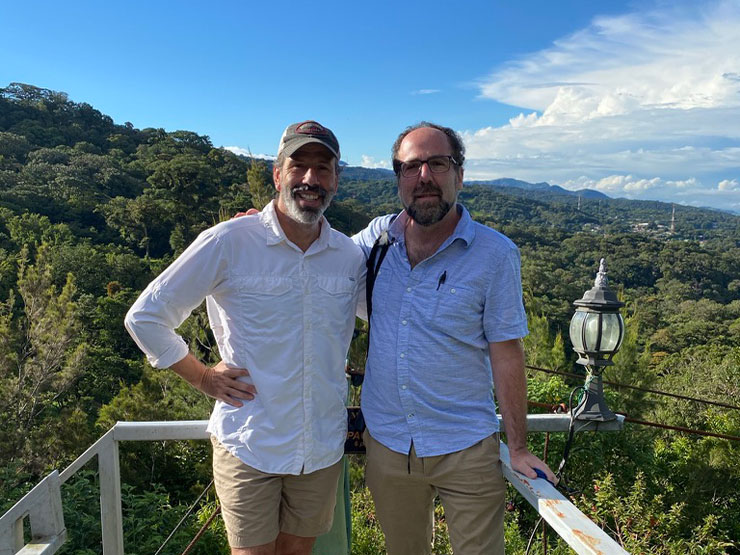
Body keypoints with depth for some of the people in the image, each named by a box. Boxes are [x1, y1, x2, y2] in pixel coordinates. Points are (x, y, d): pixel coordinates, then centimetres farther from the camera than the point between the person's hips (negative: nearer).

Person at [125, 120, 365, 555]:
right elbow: (145, 317, -5)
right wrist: (203, 377, -5)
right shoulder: (228, 242, -12)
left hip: (324, 448, 4)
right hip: (248, 446, -4)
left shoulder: (351, 256, 0)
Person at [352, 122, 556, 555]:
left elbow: (506, 353, -7)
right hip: (386, 443, 3)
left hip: (467, 451, -3)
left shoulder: (495, 254, -11)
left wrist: (519, 447, -4)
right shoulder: (378, 236, -2)